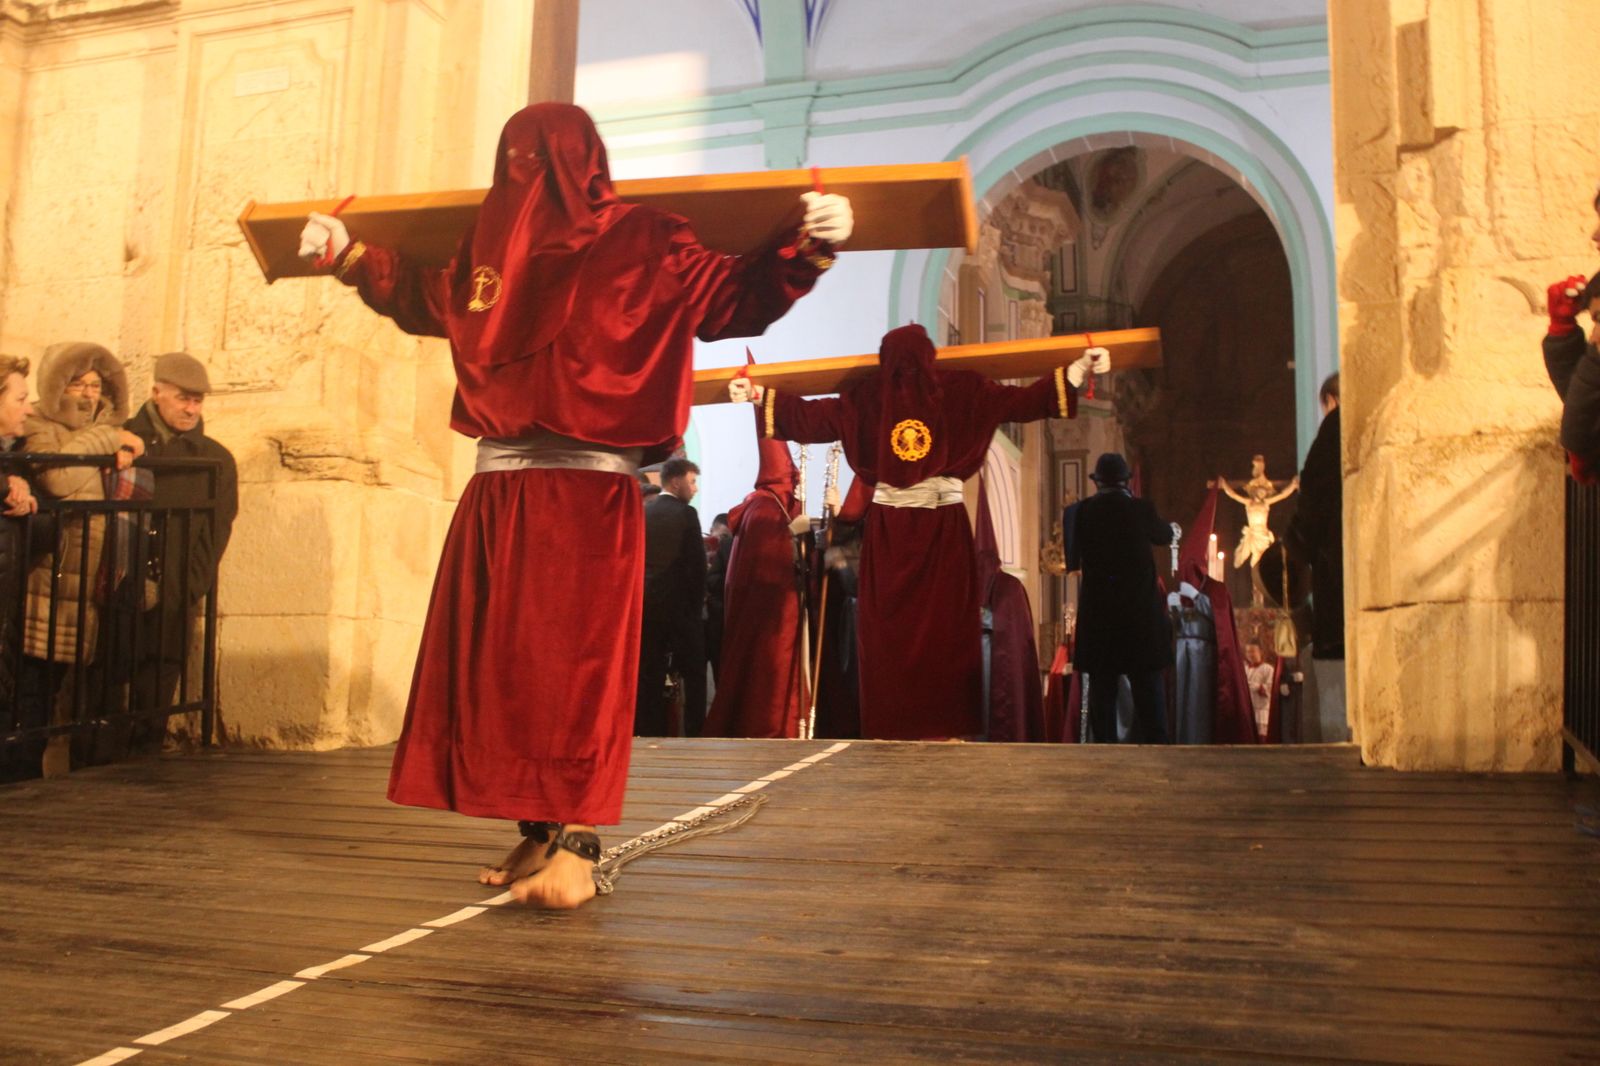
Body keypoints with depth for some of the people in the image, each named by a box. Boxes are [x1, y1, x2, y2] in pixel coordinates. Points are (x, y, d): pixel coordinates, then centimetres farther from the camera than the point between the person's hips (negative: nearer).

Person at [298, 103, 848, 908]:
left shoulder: (639, 242, 0)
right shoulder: (490, 251, 17)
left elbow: (735, 299, -4)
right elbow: (427, 300, 35)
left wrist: (805, 250, -18)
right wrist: (351, 256, 40)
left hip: (586, 487, -7)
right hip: (498, 485, 7)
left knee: (576, 664, -9)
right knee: (500, 662, 6)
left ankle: (576, 848, -4)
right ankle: (536, 835, 15)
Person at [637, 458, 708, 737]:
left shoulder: (642, 512, 7)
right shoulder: (685, 513, -8)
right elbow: (697, 564, -9)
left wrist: (641, 594, 13)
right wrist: (697, 604, 1)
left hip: (646, 602, 5)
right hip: (679, 603, -5)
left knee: (650, 674, 8)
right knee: (693, 672, 4)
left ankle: (651, 732, 8)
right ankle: (695, 733, 2)